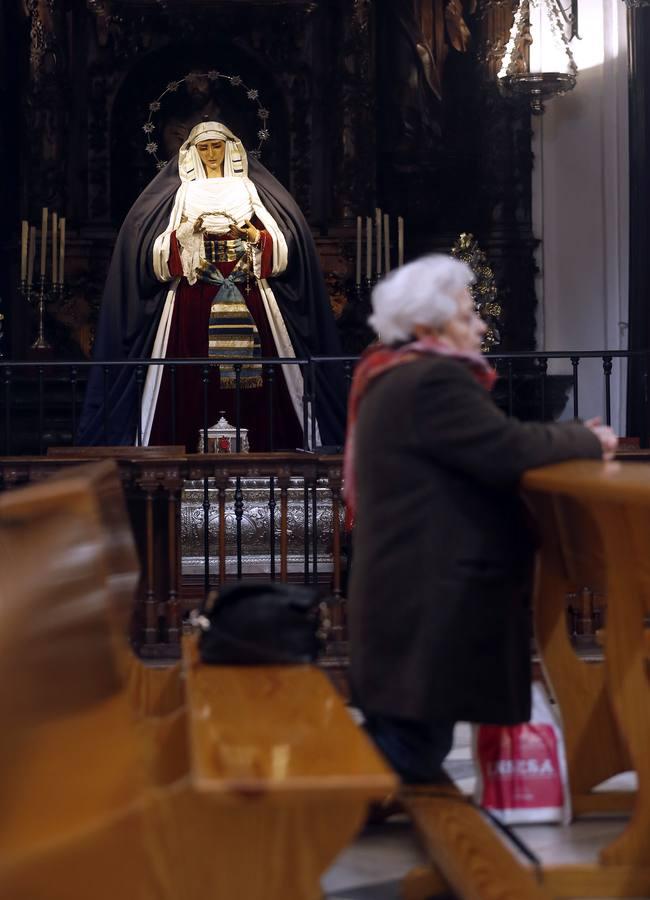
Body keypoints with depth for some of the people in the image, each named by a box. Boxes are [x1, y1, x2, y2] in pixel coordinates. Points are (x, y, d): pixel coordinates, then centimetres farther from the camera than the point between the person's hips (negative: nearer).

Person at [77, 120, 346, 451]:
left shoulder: (250, 189, 13)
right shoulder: (182, 193, 12)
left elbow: (283, 242, 5)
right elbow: (158, 253, 3)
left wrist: (255, 235, -12)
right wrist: (182, 232, -13)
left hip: (246, 299, 1)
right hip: (194, 298, 0)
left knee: (251, 376, -8)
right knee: (192, 381, -8)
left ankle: (259, 448, -4)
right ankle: (190, 455, -5)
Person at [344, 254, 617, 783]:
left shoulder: (396, 376, 18)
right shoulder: (433, 381, -17)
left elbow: (486, 445, 17)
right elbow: (507, 452, -21)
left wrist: (567, 440, 7)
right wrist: (585, 441, -5)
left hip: (407, 593, 11)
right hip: (426, 600, -11)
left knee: (404, 745, 15)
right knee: (411, 758, -5)